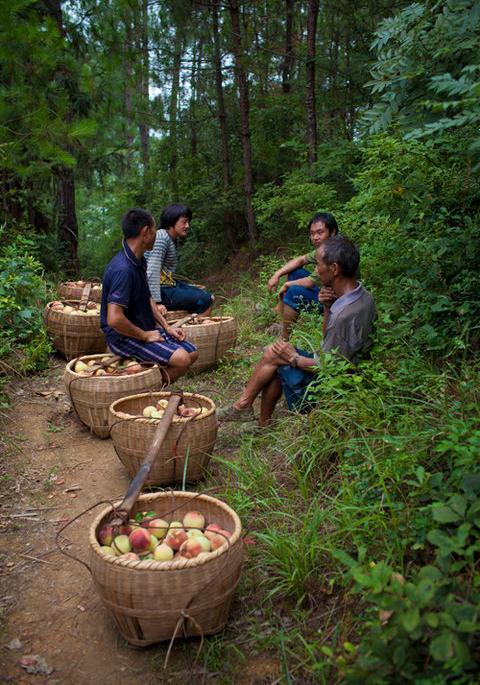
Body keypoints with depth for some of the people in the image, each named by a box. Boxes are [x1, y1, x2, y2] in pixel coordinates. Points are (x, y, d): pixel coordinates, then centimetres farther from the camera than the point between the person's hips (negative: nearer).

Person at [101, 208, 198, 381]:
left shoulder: (139, 261, 8)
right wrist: (145, 336, -18)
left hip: (145, 329, 10)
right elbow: (114, 319, -31)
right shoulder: (122, 269, -25)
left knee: (192, 353, 5)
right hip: (123, 336, -10)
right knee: (181, 359, -24)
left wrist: (167, 327, 9)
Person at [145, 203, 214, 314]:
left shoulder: (174, 239, 11)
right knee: (205, 301, -13)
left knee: (208, 297, 11)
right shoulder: (161, 238, -18)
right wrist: (156, 302, -28)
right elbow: (152, 272, -26)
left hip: (170, 284, 10)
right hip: (163, 291, -10)